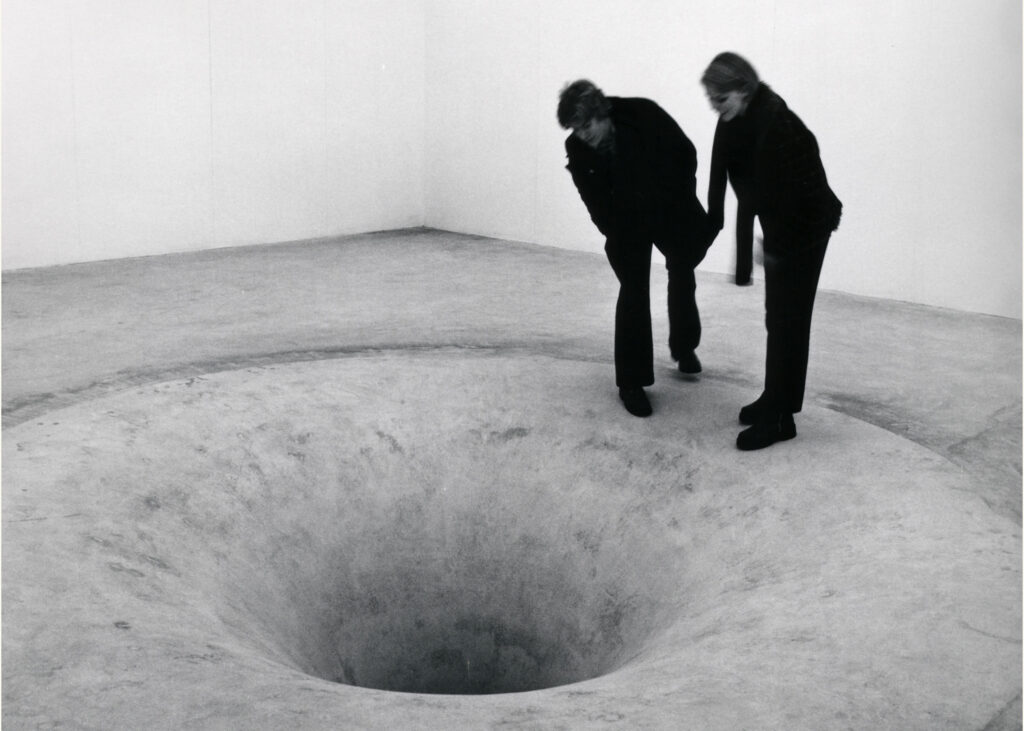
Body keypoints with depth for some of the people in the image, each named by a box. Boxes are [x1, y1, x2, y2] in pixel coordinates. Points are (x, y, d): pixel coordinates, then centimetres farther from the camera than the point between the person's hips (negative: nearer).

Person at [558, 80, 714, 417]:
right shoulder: (577, 148, -18)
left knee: (682, 277, 17)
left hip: (671, 209, 1)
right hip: (627, 223, -1)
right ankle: (631, 382, -2)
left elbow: (686, 154, -11)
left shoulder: (644, 115, -24)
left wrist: (683, 201, -9)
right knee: (633, 293, -9)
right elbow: (595, 201, -7)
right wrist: (614, 233, -10)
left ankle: (684, 346, 43)